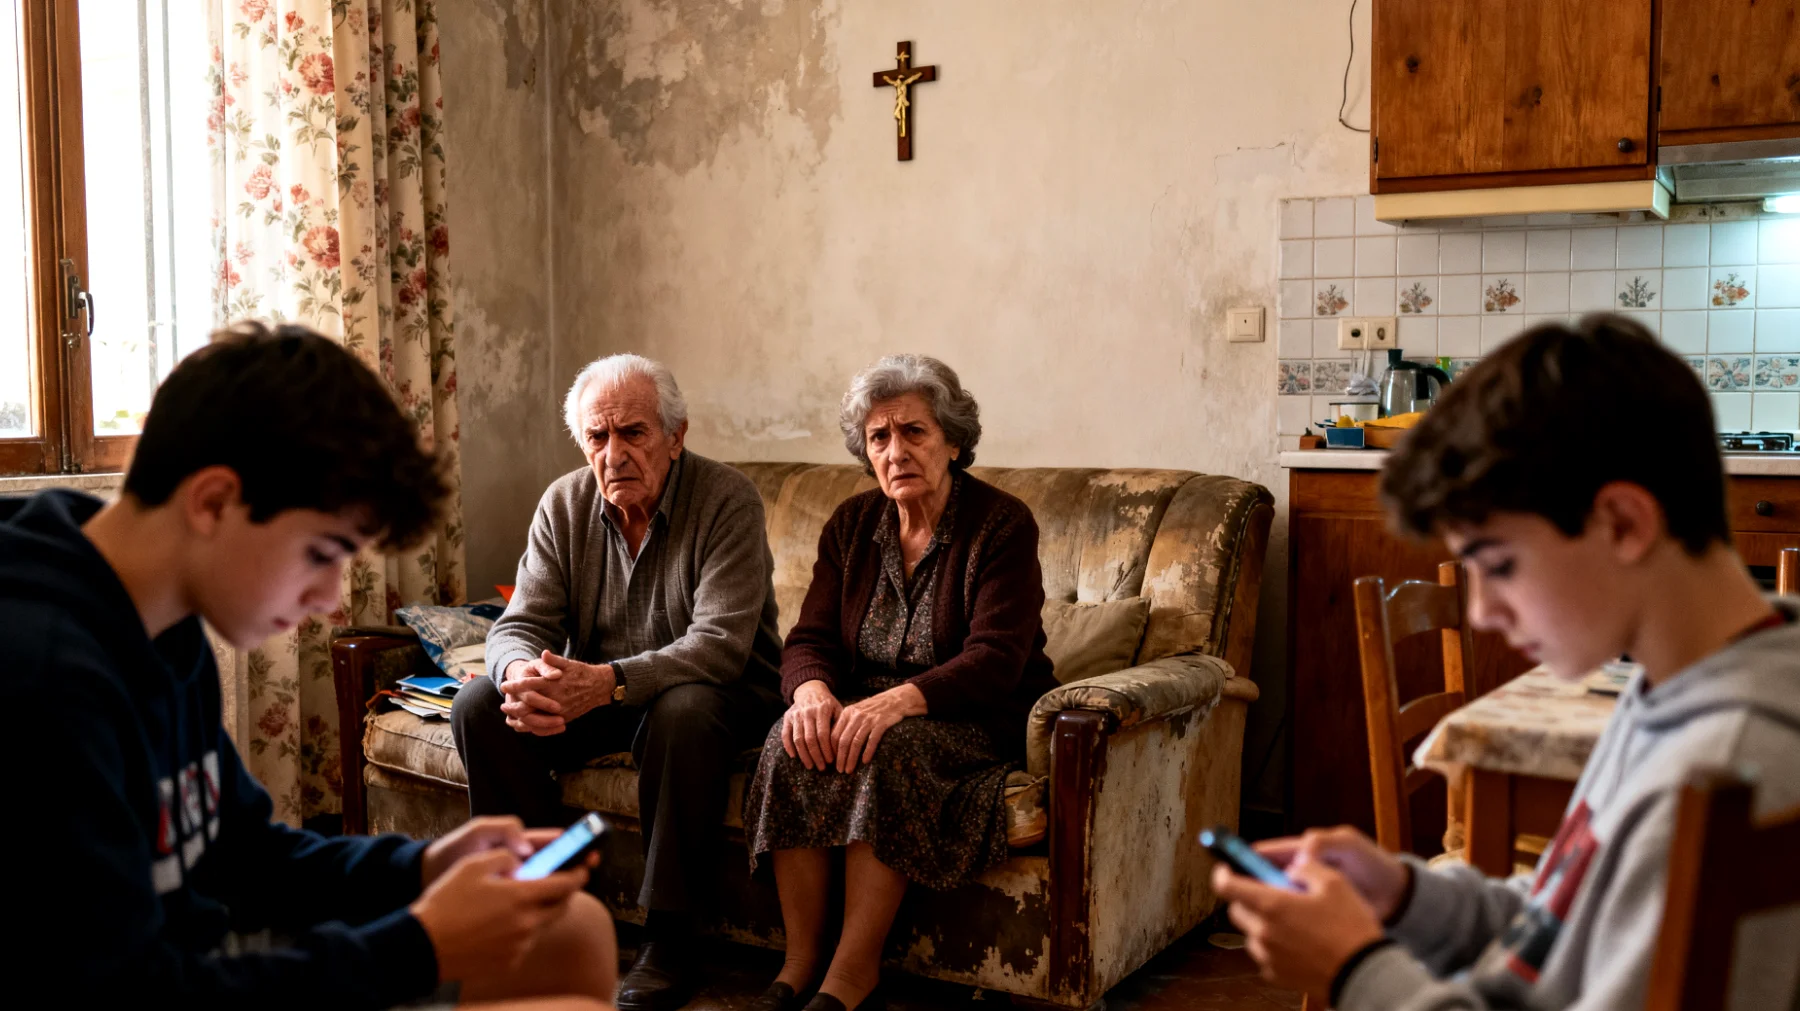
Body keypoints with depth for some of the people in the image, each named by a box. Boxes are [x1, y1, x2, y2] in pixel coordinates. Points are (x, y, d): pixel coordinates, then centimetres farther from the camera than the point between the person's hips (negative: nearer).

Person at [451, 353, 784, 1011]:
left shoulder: (726, 501, -17)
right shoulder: (565, 503, -1)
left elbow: (721, 644, -26)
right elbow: (521, 623, -5)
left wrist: (608, 682, -40)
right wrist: (520, 673, -31)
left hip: (715, 690, -5)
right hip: (589, 692, 5)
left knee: (684, 713, -38)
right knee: (481, 705, -17)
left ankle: (670, 937, -23)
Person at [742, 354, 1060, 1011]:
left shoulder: (1002, 525, -10)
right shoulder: (851, 525, 7)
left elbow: (995, 661, -20)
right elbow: (811, 637, 3)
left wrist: (899, 700, -35)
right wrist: (812, 689, -22)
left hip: (978, 719, -4)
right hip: (865, 703, 5)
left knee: (886, 750, -35)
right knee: (791, 744, -26)